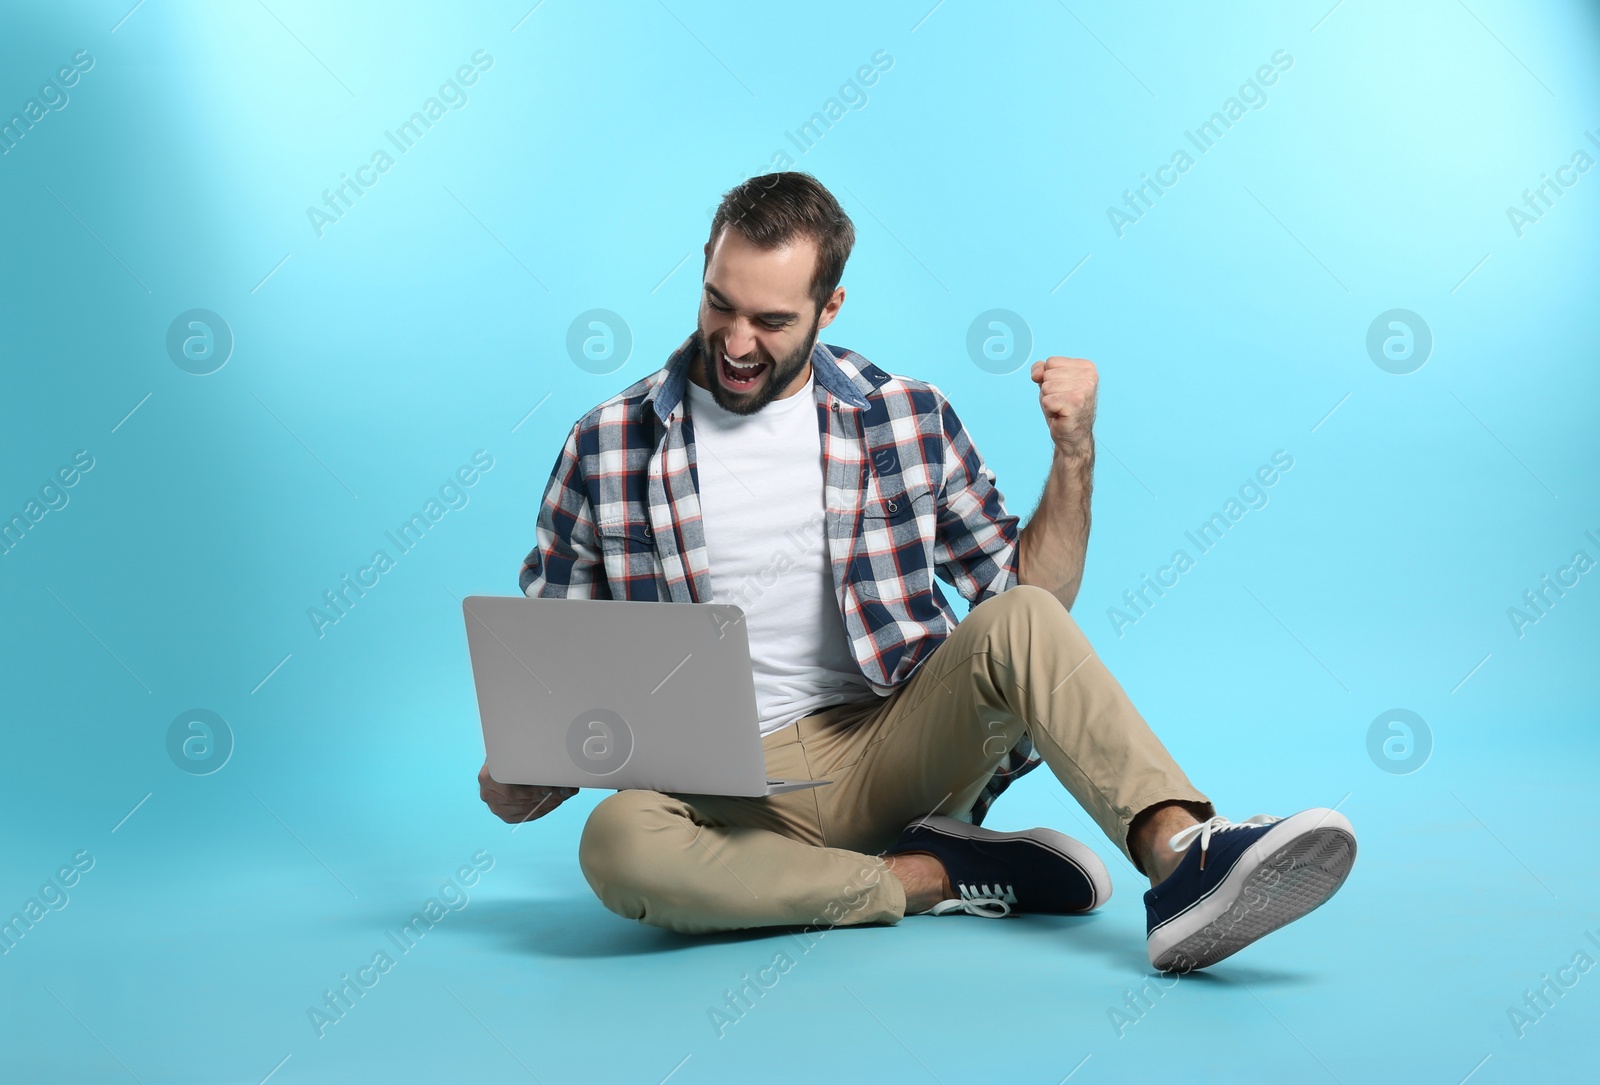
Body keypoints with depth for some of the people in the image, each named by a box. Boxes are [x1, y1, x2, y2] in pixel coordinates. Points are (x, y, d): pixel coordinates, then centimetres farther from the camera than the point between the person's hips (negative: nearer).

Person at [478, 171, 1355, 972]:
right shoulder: (609, 445, 2)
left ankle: (1185, 856, -45)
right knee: (617, 844, -34)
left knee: (1018, 622, -26)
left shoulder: (907, 420, 6)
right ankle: (937, 875, -19)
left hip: (893, 746, 1)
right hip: (724, 787, -1)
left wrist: (1074, 455, -6)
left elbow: (1030, 595, 9)